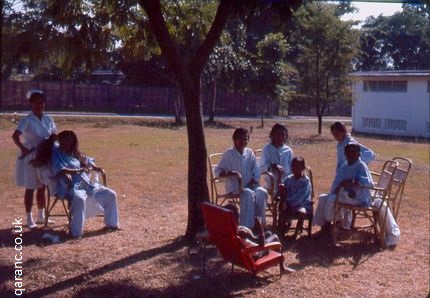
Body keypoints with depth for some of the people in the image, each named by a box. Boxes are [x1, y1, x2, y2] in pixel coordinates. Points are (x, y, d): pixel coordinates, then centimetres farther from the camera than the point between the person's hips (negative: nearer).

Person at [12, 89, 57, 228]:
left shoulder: (48, 119, 3)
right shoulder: (27, 120, -15)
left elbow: (54, 137, 7)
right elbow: (15, 136, -28)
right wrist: (22, 148, -43)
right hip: (30, 158, -6)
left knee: (42, 188, 14)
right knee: (30, 189, 2)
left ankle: (41, 216, 28)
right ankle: (29, 219, 11)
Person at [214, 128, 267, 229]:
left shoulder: (249, 153, 10)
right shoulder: (228, 154, -2)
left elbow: (256, 171, 10)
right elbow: (217, 171, -5)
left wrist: (253, 181, -9)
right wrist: (226, 173, -27)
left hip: (249, 186, 4)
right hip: (234, 187, -4)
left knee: (262, 192, -26)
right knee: (249, 194, -34)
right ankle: (246, 227, -33)